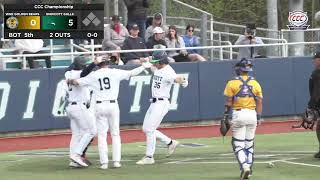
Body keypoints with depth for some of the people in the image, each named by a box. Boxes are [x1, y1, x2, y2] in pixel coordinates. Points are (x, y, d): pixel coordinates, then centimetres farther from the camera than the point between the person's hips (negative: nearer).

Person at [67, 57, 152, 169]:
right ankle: (116, 161, 2)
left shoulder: (93, 75, 3)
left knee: (101, 135, 4)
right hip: (113, 105, 0)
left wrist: (70, 81, 23)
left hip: (100, 106, 0)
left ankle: (104, 162, -1)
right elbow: (132, 73, 0)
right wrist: (143, 67, 13)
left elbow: (77, 82, 2)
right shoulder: (115, 72, 1)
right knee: (115, 134, 8)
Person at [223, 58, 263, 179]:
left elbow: (228, 102, -4)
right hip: (252, 114, 3)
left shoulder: (232, 83, -3)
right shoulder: (255, 84, 5)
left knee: (238, 144, -1)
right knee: (249, 143, 14)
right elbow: (259, 103, 4)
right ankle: (249, 168, 17)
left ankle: (244, 166, -19)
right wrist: (258, 118, 9)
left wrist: (225, 118, 1)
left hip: (238, 114, -3)